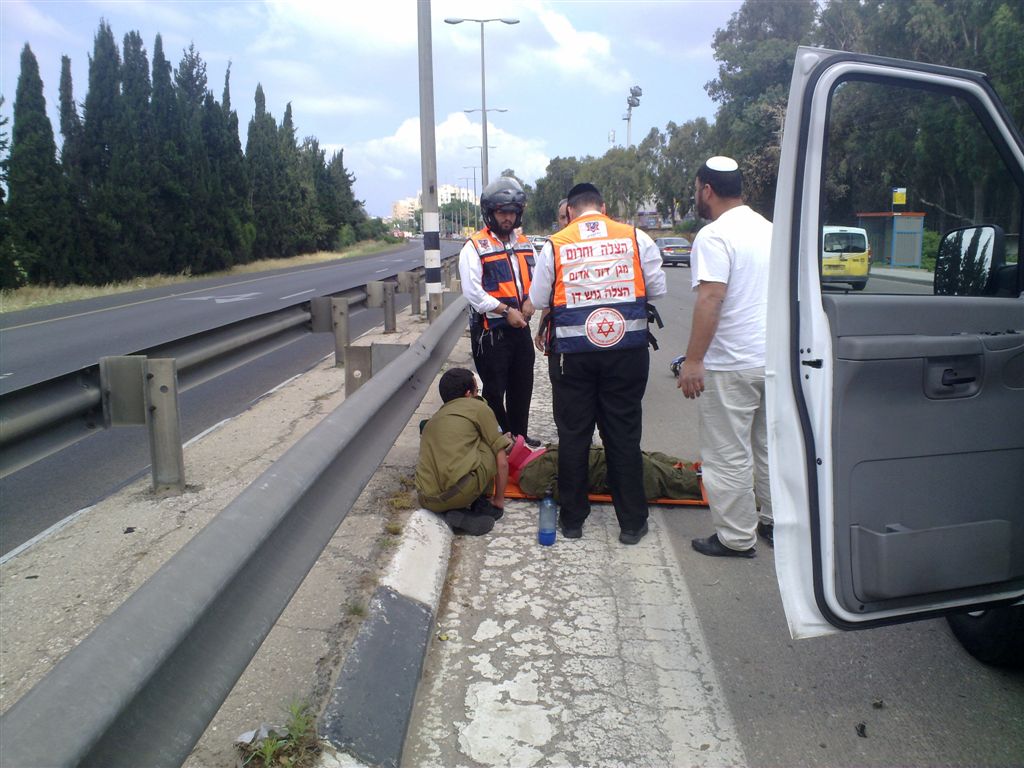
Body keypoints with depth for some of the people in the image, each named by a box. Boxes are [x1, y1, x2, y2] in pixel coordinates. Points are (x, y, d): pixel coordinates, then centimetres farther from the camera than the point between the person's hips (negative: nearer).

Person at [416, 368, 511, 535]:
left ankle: (457, 512, 11)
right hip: (462, 490, -6)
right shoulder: (478, 407, 11)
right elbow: (502, 462, 8)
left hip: (428, 502, 6)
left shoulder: (432, 420, 28)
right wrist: (498, 501, 22)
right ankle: (480, 504, 15)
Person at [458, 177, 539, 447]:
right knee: (494, 390, 2)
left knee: (523, 386, 15)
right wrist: (506, 311, -19)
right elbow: (472, 291, -17)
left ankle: (519, 435, 29)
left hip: (521, 328, 7)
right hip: (490, 330, -6)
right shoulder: (475, 247, -10)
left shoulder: (525, 245, 11)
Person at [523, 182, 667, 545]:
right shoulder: (635, 238, 0)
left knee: (573, 434, 10)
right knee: (624, 433, 9)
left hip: (573, 352, 0)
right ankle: (631, 522, 16)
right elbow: (657, 290, 4)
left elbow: (536, 301, 3)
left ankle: (572, 519, 20)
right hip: (627, 349, 1)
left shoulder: (554, 245, -1)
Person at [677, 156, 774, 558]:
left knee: (729, 456, 2)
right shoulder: (768, 229, 12)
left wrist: (693, 359, -23)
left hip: (731, 364, -8)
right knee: (771, 448, 19)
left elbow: (711, 299, -24)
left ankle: (736, 537, 10)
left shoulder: (714, 235, -14)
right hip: (776, 358, 9)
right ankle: (776, 522, 30)